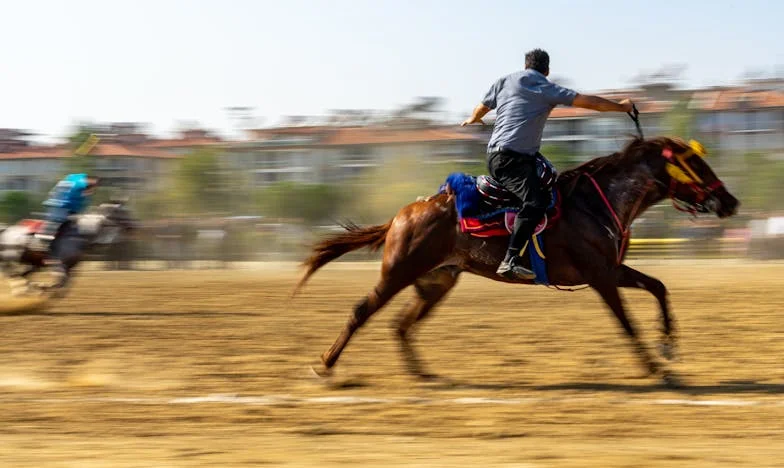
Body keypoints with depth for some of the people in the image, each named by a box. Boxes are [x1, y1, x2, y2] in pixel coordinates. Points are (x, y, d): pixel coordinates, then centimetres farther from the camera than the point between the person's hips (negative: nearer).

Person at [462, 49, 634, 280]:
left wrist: (473, 120, 55)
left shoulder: (504, 82, 18)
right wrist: (621, 106, 13)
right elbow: (590, 102, 1)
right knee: (534, 202, -25)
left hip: (496, 155, 9)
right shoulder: (547, 89, 2)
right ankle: (510, 260, -39)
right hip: (511, 159, -9)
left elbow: (481, 108, 32)